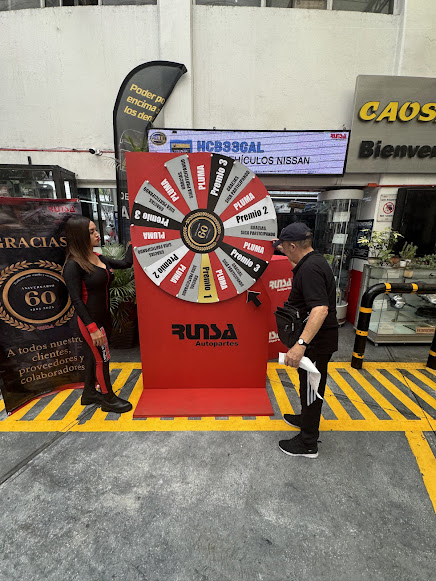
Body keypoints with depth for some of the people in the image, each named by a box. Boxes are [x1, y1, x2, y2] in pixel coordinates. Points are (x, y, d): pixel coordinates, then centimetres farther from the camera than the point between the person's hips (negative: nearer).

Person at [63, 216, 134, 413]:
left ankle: (89, 393, 39)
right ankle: (108, 399, 24)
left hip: (104, 317, 8)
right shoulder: (73, 265, -17)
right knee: (101, 358, 5)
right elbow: (76, 299, -19)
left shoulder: (99, 258, 5)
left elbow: (126, 263, 15)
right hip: (90, 320, -8)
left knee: (93, 355, 20)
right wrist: (92, 328, -22)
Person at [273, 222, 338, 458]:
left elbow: (320, 309, -37)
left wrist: (301, 344, -43)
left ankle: (308, 444, 26)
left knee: (311, 387, 6)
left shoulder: (311, 269, -27)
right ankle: (306, 419, 49)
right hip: (315, 338, 10)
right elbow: (299, 267, 32)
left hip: (316, 341, -10)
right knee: (307, 383, 26)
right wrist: (283, 250, 35)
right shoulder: (313, 261, 6)